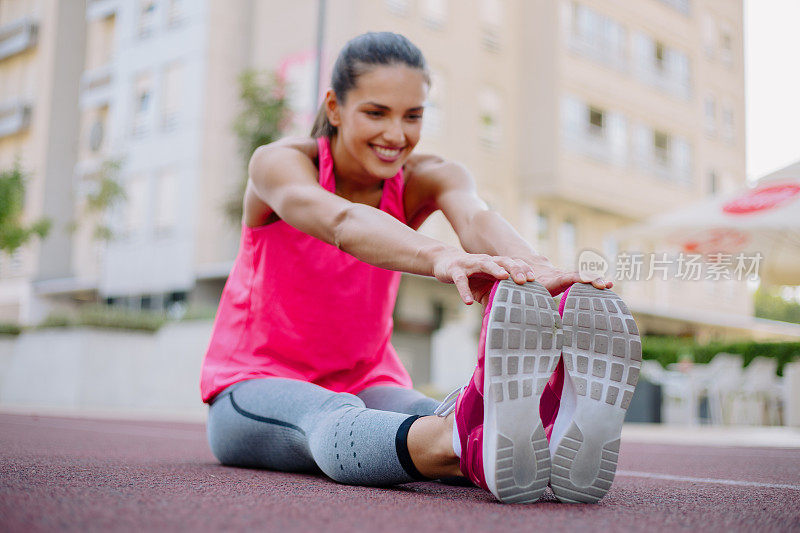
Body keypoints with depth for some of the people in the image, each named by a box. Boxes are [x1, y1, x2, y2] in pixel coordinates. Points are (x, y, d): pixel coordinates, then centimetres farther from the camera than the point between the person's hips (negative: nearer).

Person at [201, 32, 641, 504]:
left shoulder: (429, 177, -6)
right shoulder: (280, 163, -16)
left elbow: (476, 217, -31)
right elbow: (342, 221, -40)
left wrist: (541, 272, -56)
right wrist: (441, 257, -62)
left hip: (369, 382, 4)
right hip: (255, 387, -3)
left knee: (429, 416, -33)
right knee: (331, 418, -40)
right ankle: (463, 442, -69)